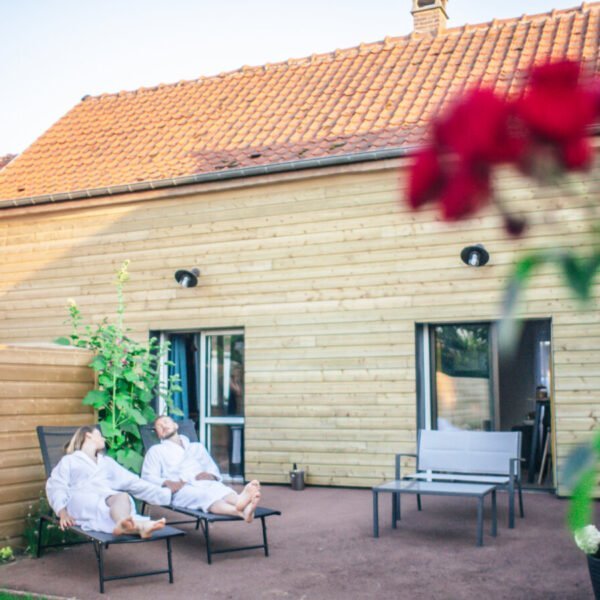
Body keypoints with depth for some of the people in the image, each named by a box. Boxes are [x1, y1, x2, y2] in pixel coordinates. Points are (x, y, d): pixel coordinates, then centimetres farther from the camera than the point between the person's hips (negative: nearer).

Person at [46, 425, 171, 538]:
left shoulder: (107, 461, 37)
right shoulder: (69, 460, 25)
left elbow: (132, 482, 27)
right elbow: (56, 486, 7)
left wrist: (162, 493, 14)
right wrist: (62, 512, -14)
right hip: (82, 500, -3)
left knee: (122, 496, -34)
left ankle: (123, 524, -68)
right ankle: (136, 525, -66)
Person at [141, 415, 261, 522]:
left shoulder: (196, 446, 35)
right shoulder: (156, 450, 26)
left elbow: (214, 470, 26)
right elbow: (148, 477, 11)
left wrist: (210, 475, -1)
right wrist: (166, 482, -11)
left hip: (205, 483, 4)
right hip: (182, 488, -4)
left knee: (220, 488, -35)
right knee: (204, 495, -39)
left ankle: (240, 502, -71)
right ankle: (240, 512, -70)